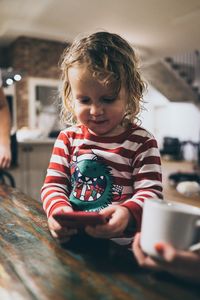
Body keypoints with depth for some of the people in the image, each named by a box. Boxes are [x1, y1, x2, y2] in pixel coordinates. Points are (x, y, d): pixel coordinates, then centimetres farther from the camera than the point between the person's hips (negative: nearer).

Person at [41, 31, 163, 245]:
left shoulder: (142, 142, -3)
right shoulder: (68, 138, 6)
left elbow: (151, 192, -9)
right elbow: (53, 184, 4)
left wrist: (128, 214, -31)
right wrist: (58, 208, -19)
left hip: (120, 242, -2)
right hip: (69, 235, 3)